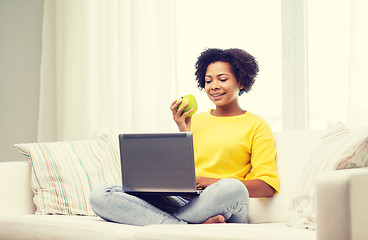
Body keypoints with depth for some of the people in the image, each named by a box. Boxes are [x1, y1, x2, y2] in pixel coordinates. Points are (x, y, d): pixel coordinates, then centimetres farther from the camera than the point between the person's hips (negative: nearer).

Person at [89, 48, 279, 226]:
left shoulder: (256, 125, 11)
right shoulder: (195, 120, 24)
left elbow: (268, 186, -3)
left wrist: (217, 183, -16)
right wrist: (183, 131, 8)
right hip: (180, 200, 4)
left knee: (232, 188, -42)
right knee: (99, 196, -18)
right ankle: (195, 226, -32)